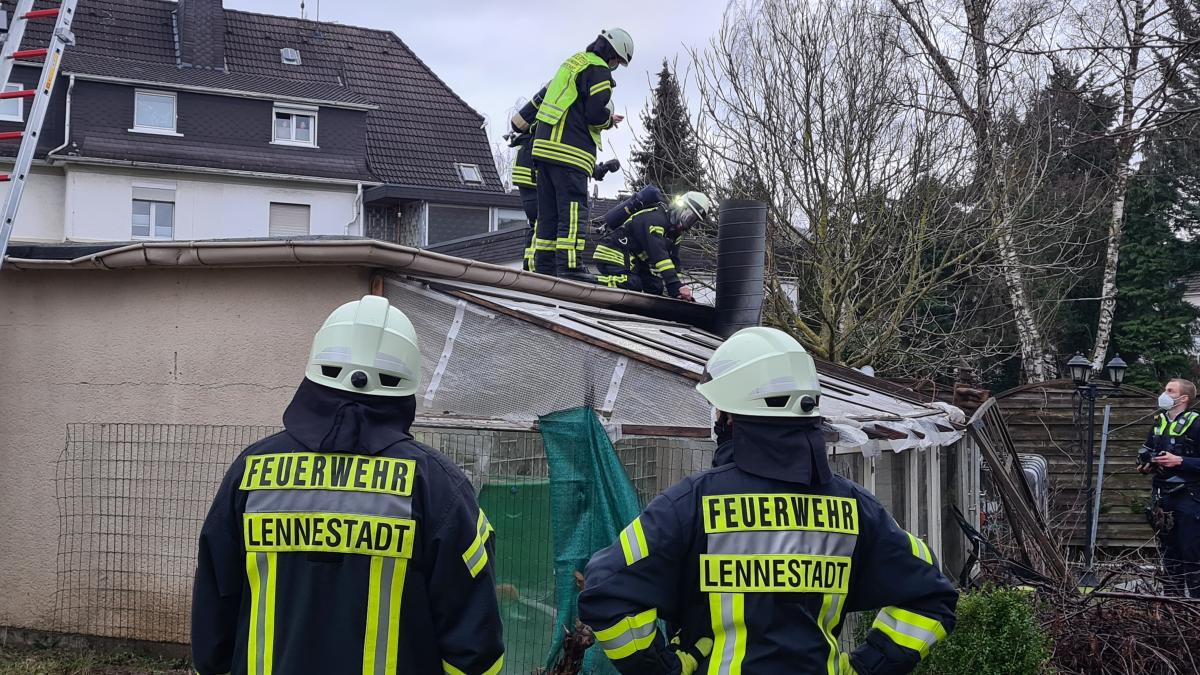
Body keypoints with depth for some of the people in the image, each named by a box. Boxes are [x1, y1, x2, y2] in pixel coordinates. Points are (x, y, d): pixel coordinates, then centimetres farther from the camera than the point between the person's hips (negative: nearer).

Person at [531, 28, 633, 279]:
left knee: (548, 212, 9)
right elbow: (595, 113, -15)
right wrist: (609, 120, 7)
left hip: (544, 144, 9)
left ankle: (543, 268, 10)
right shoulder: (599, 70, -6)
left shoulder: (574, 61, 23)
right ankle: (568, 269, -16)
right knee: (573, 211, -10)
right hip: (570, 150, -9)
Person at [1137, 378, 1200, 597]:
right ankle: (1172, 597, 22)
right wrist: (1145, 464, 7)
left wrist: (1179, 461, -22)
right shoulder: (1159, 422, 11)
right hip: (1162, 496, 7)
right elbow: (1146, 450, 26)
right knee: (1168, 550, 14)